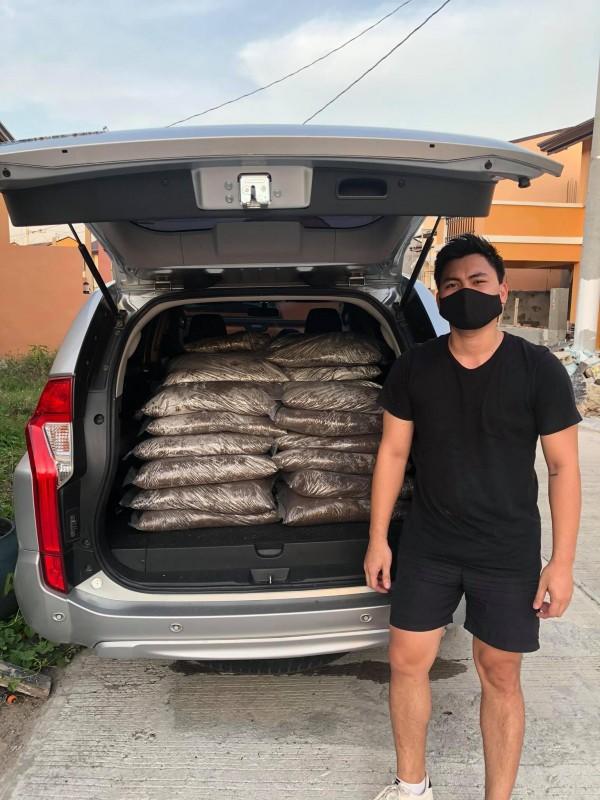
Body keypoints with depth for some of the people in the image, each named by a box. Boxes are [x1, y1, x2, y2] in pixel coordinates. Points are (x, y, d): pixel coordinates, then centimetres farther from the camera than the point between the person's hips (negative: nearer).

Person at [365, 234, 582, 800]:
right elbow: (392, 452, 2)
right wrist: (378, 538, 2)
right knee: (406, 663, 11)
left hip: (509, 552, -2)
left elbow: (563, 467, -5)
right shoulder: (413, 368, -4)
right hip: (427, 546, 3)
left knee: (499, 678, 11)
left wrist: (561, 562, -7)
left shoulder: (538, 369, -9)